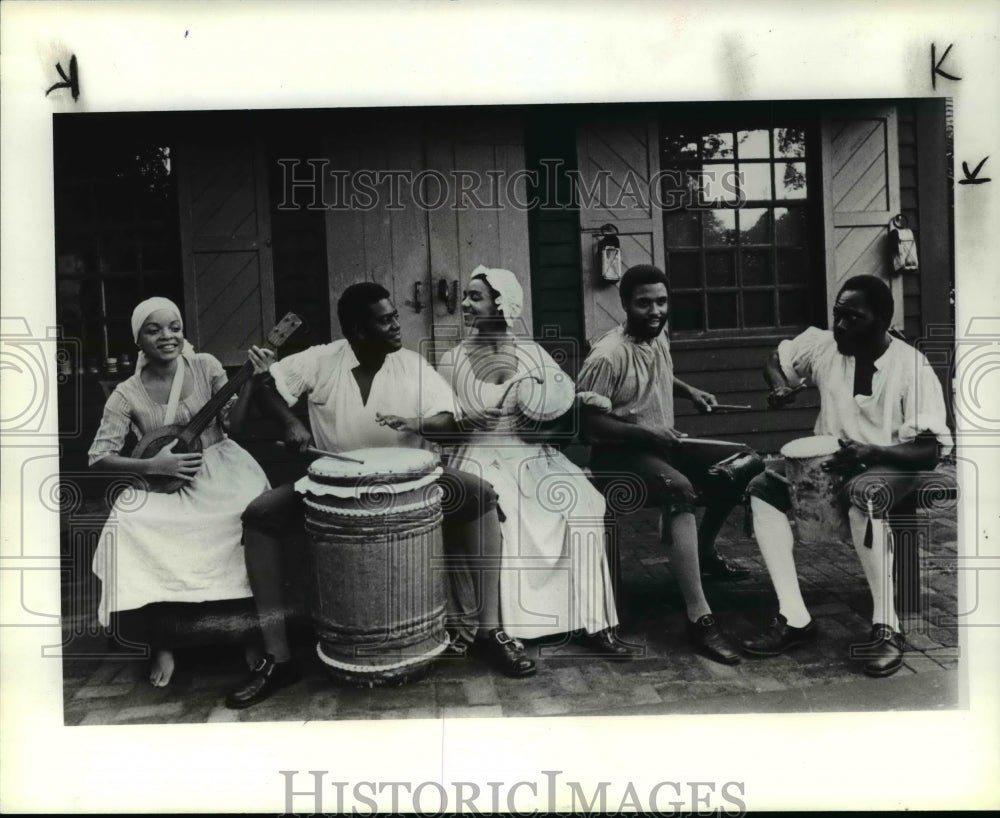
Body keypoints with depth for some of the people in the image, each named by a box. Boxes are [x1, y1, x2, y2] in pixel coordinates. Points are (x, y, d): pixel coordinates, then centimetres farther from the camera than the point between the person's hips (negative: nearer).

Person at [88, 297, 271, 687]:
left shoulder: (205, 365, 1)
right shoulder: (127, 394, -2)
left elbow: (233, 418, -8)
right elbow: (99, 457, -3)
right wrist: (151, 465, -18)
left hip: (218, 468, 0)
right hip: (164, 481, 0)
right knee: (129, 528, -29)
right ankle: (162, 643, -9)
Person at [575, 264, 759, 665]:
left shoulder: (658, 335, 6)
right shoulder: (607, 356, -21)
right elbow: (588, 425, -20)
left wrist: (690, 391, 11)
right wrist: (645, 431, -28)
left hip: (662, 444, 9)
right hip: (619, 456, -9)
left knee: (741, 460, 6)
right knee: (680, 489, -36)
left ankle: (704, 551, 23)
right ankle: (698, 617, -34)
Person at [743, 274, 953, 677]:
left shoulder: (911, 368, -17)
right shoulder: (822, 345, -5)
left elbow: (930, 452, -19)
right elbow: (775, 361, 15)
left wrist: (871, 452, -35)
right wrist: (782, 387, -8)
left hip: (893, 464, -5)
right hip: (830, 459, 5)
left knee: (862, 494, -39)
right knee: (763, 487, -18)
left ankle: (886, 628, -25)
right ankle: (794, 618, -18)